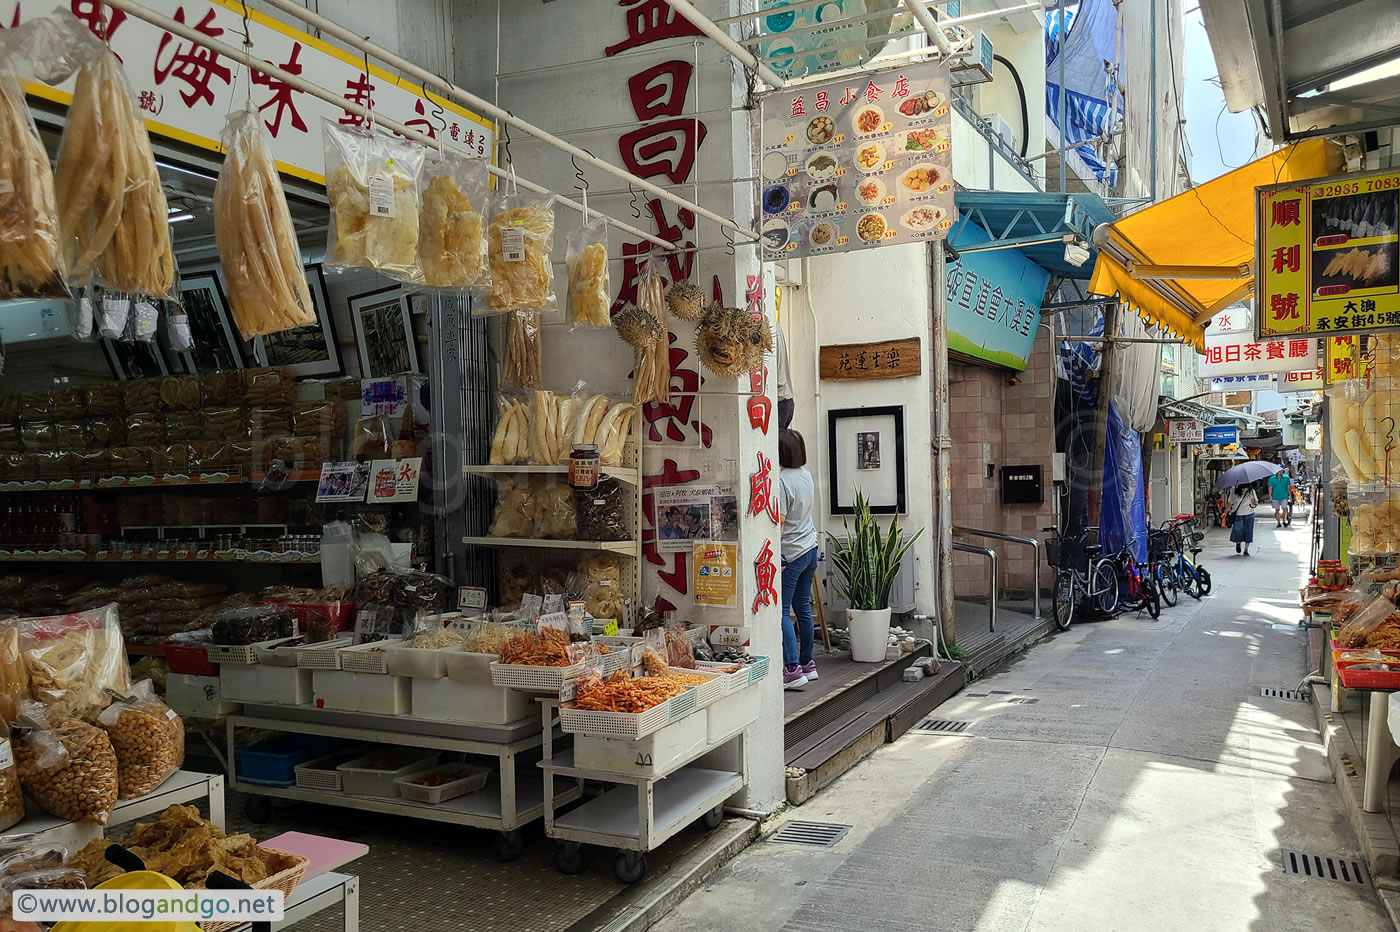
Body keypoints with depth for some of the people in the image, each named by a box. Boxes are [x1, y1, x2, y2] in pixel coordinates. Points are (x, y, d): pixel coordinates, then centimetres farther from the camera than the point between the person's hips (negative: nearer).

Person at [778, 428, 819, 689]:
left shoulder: (781, 480, -18)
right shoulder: (806, 474, 7)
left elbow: (779, 523, -21)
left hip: (791, 553, -9)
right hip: (810, 548, 9)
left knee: (782, 611, -7)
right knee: (802, 607, 15)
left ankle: (793, 670, -13)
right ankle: (807, 664, 22)